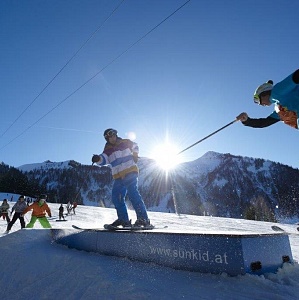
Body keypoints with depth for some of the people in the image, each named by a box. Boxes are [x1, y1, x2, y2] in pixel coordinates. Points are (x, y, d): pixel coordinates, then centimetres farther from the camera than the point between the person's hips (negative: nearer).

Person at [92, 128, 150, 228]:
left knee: (133, 194, -16)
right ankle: (123, 219, 11)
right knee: (116, 197, -1)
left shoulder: (126, 143, 6)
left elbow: (135, 146, 24)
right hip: (118, 177, 5)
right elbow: (103, 159, -7)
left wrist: (135, 155, 11)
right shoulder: (108, 150, 10)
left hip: (130, 173, -4)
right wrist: (98, 159, -27)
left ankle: (143, 219, -14)